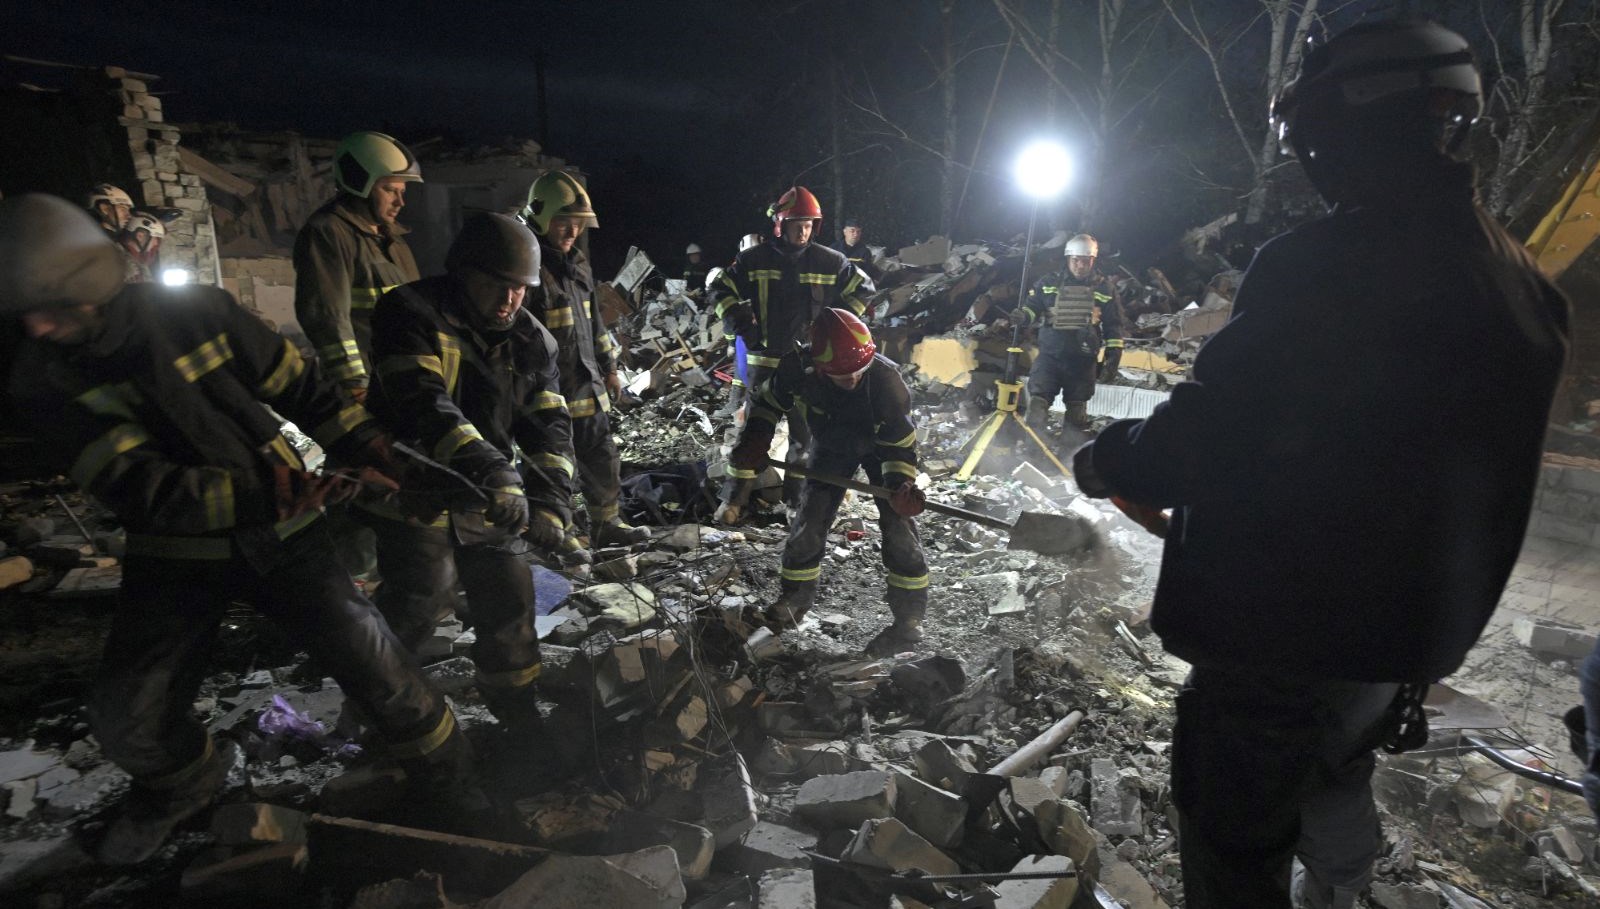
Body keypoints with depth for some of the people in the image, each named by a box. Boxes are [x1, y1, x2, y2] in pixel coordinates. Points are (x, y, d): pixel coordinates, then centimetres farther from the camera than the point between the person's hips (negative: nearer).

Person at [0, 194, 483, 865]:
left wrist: (372, 448, -6)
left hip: (281, 535, -1)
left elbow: (301, 386, 1)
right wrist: (264, 491, -36)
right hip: (177, 552, 2)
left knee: (368, 657, -10)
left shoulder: (199, 313, -10)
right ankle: (185, 780, 35)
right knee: (127, 719, -3)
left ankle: (448, 780, 13)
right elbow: (136, 490, -22)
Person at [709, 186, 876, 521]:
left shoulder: (829, 261, 1)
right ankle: (735, 497, 8)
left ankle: (799, 493, 23)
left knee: (807, 431, 8)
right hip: (765, 359, -1)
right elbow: (722, 293, 7)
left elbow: (863, 289, 13)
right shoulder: (754, 260, -1)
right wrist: (744, 327, -2)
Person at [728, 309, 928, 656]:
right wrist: (754, 441, -17)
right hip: (831, 445, 3)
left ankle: (909, 619, 1)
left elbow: (900, 441, -26)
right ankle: (796, 595, 24)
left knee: (897, 524, -11)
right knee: (809, 518, 0)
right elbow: (768, 400, -8)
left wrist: (901, 484, -38)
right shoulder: (798, 368, -30)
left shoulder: (886, 379, -37)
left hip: (880, 446, -2)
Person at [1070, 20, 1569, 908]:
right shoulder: (1521, 283, 5)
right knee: (1333, 778, 31)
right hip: (1421, 630, 9)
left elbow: (1205, 437, -26)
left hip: (1280, 630, -9)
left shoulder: (1319, 268, -24)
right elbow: (1480, 466, 13)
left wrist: (1106, 460, -7)